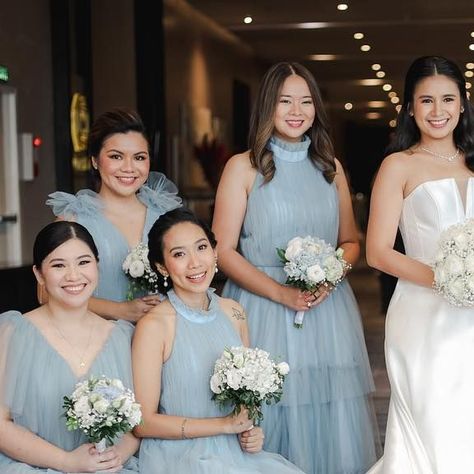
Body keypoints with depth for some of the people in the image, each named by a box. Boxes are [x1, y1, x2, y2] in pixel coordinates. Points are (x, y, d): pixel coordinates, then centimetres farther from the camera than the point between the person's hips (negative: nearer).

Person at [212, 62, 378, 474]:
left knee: (332, 421, 7)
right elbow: (224, 251, -5)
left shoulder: (330, 167, 11)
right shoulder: (244, 167, -1)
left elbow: (350, 243, 15)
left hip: (327, 309, 4)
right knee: (270, 420, 1)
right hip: (264, 309, -3)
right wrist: (281, 292, -14)